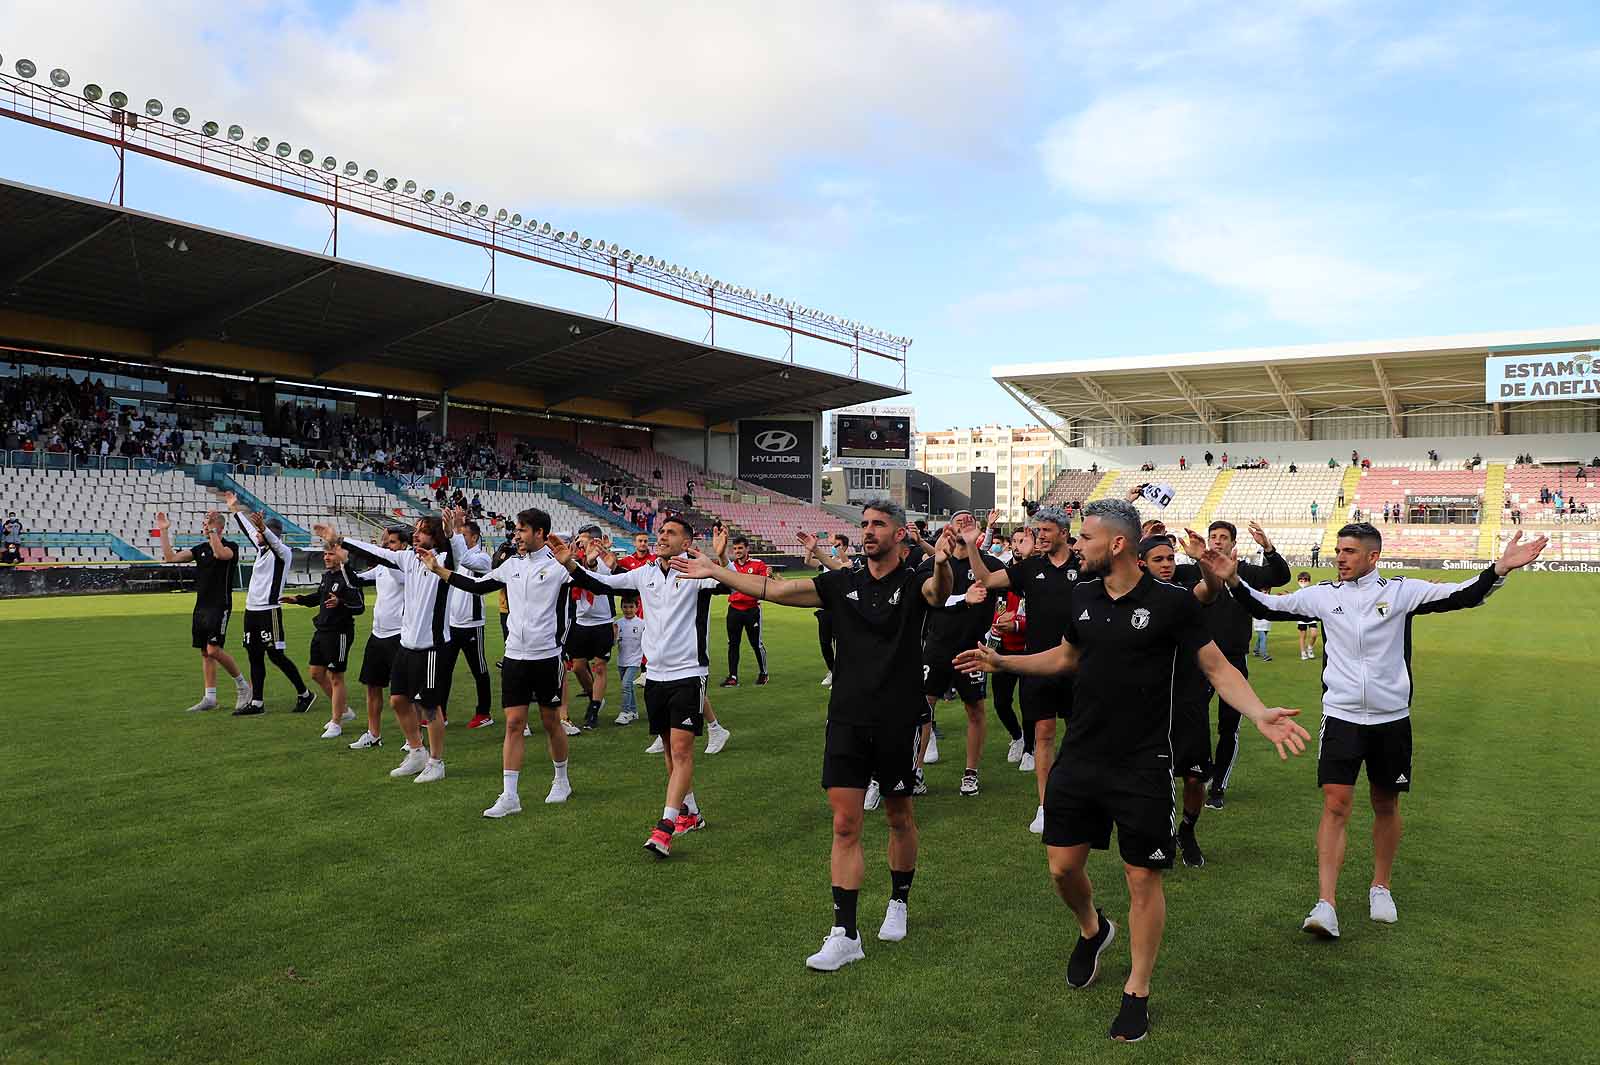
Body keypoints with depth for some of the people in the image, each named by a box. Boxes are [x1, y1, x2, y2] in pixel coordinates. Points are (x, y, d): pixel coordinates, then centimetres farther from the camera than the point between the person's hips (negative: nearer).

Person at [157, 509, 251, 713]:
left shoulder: (231, 546, -6)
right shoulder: (201, 548, 13)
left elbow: (220, 553, -29)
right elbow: (170, 557, 9)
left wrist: (212, 531, -26)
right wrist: (164, 531, 5)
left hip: (220, 607, -7)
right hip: (201, 606, 7)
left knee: (213, 650, -14)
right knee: (205, 653, 7)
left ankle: (242, 685, 3)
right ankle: (209, 698, 12)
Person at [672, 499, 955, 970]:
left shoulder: (914, 583, -6)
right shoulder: (843, 582, 4)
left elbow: (939, 591, -30)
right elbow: (776, 590, 4)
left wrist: (942, 563, -53)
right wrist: (714, 572, 1)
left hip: (897, 722, -2)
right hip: (846, 719, 3)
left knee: (899, 816, 15)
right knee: (845, 825, 0)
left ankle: (899, 903, 38)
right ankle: (845, 935, 5)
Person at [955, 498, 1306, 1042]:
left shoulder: (1172, 603, -12)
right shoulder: (1081, 596, 2)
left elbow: (1219, 669, -7)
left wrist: (1260, 715, -23)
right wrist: (999, 661, 14)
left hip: (1143, 767, -4)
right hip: (1079, 758, 5)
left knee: (1143, 879, 4)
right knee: (1063, 867, 10)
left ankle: (1138, 991, 24)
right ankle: (1092, 930, 42)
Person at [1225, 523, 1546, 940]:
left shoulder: (1401, 591, -3)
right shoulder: (1322, 595, 2)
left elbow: (1462, 596, -8)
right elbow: (1266, 606, 6)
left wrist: (1499, 569, -23)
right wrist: (1233, 581, -8)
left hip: (1391, 718, 0)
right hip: (1340, 717, 0)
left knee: (1386, 805, 14)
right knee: (1335, 805, -8)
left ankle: (1381, 888, 34)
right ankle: (1326, 905, -9)